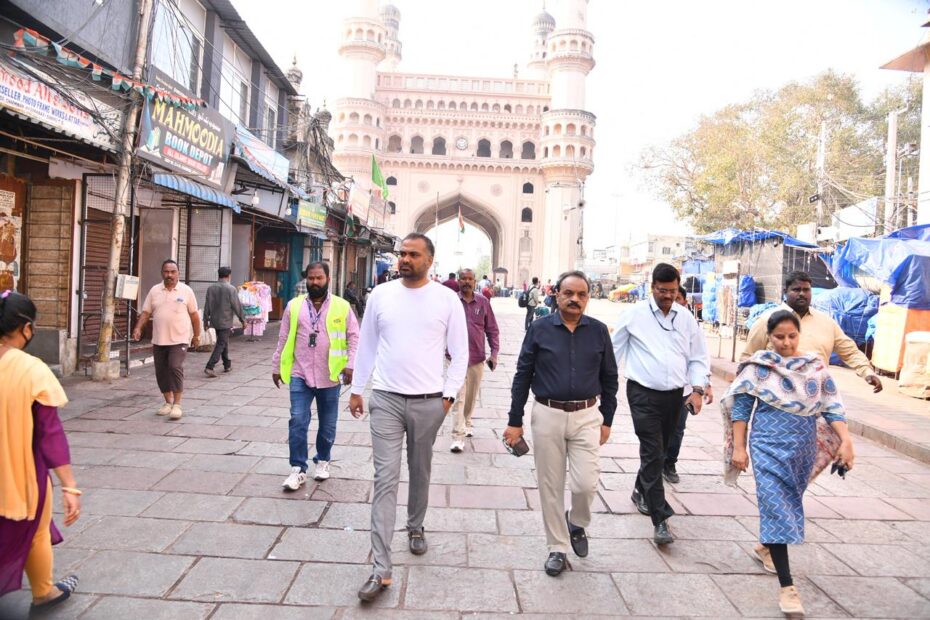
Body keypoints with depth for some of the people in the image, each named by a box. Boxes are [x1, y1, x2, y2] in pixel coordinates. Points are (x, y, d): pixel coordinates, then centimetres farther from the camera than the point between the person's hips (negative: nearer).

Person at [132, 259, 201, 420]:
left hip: (179, 340, -4)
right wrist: (138, 328, -7)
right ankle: (168, 402, 24)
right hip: (159, 340, 4)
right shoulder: (154, 291, 7)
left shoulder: (186, 291, 0)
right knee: (161, 371, 9)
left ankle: (177, 405, -8)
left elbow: (194, 315, 4)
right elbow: (146, 312, 8)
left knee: (175, 367, -16)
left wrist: (196, 336, 5)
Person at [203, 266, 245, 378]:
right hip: (225, 322, -6)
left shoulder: (211, 288, 3)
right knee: (221, 344, -3)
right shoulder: (231, 289, -12)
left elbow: (207, 306, 5)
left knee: (223, 342, 20)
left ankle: (227, 365, 30)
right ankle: (209, 367, -13)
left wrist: (206, 320, 12)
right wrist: (243, 320, 0)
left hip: (215, 321, 6)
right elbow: (237, 306, -10)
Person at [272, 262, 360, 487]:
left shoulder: (342, 307, -2)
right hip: (300, 375, 1)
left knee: (327, 424, 11)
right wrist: (277, 366, 10)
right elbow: (283, 339, 9)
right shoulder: (294, 306, 4)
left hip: (329, 376, 0)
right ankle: (298, 469, 5)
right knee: (297, 421, -5)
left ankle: (322, 461, 32)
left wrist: (350, 364, -12)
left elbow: (354, 338, -1)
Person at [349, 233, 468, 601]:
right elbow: (367, 346, 10)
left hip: (428, 402, 0)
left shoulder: (447, 299, -3)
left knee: (420, 472, 16)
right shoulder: (381, 294, 2)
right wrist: (357, 389, 11)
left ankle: (415, 528, 43)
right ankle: (381, 570, -1)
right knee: (385, 478, -4)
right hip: (385, 399, 1)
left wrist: (448, 395, -4)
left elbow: (460, 354, 1)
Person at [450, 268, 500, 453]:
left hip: (477, 358, 3)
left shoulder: (483, 302, 3)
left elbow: (492, 329, 7)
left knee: (471, 396, 17)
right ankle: (458, 437, -5)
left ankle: (466, 424, 38)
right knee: (458, 397, -7)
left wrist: (494, 353, -1)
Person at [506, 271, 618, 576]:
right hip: (548, 416, 0)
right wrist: (515, 421, 0)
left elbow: (610, 378, 10)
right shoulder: (539, 329, -3)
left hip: (587, 417, 1)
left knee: (586, 484, -5)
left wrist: (607, 419, 8)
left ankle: (577, 522, 29)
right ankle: (558, 548, 27)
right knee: (550, 486, 8)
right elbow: (522, 376, 0)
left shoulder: (598, 331, 2)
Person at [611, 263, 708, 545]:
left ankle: (640, 492, 41)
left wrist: (697, 389, -1)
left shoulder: (686, 318, 6)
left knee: (657, 451, 17)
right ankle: (661, 520, -8)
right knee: (653, 453, -9)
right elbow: (615, 352, 1)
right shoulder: (634, 315, -3)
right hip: (643, 394, -4)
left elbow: (697, 357, 11)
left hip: (674, 395, 4)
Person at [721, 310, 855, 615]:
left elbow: (831, 406, 4)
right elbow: (740, 407, -3)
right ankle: (786, 586, -5)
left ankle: (765, 546, 42)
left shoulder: (816, 365, 2)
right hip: (769, 446, -3)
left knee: (790, 502, 16)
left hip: (804, 447, 4)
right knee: (776, 507, -7)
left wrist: (846, 440, -7)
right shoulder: (758, 366, -6)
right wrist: (738, 447, -5)